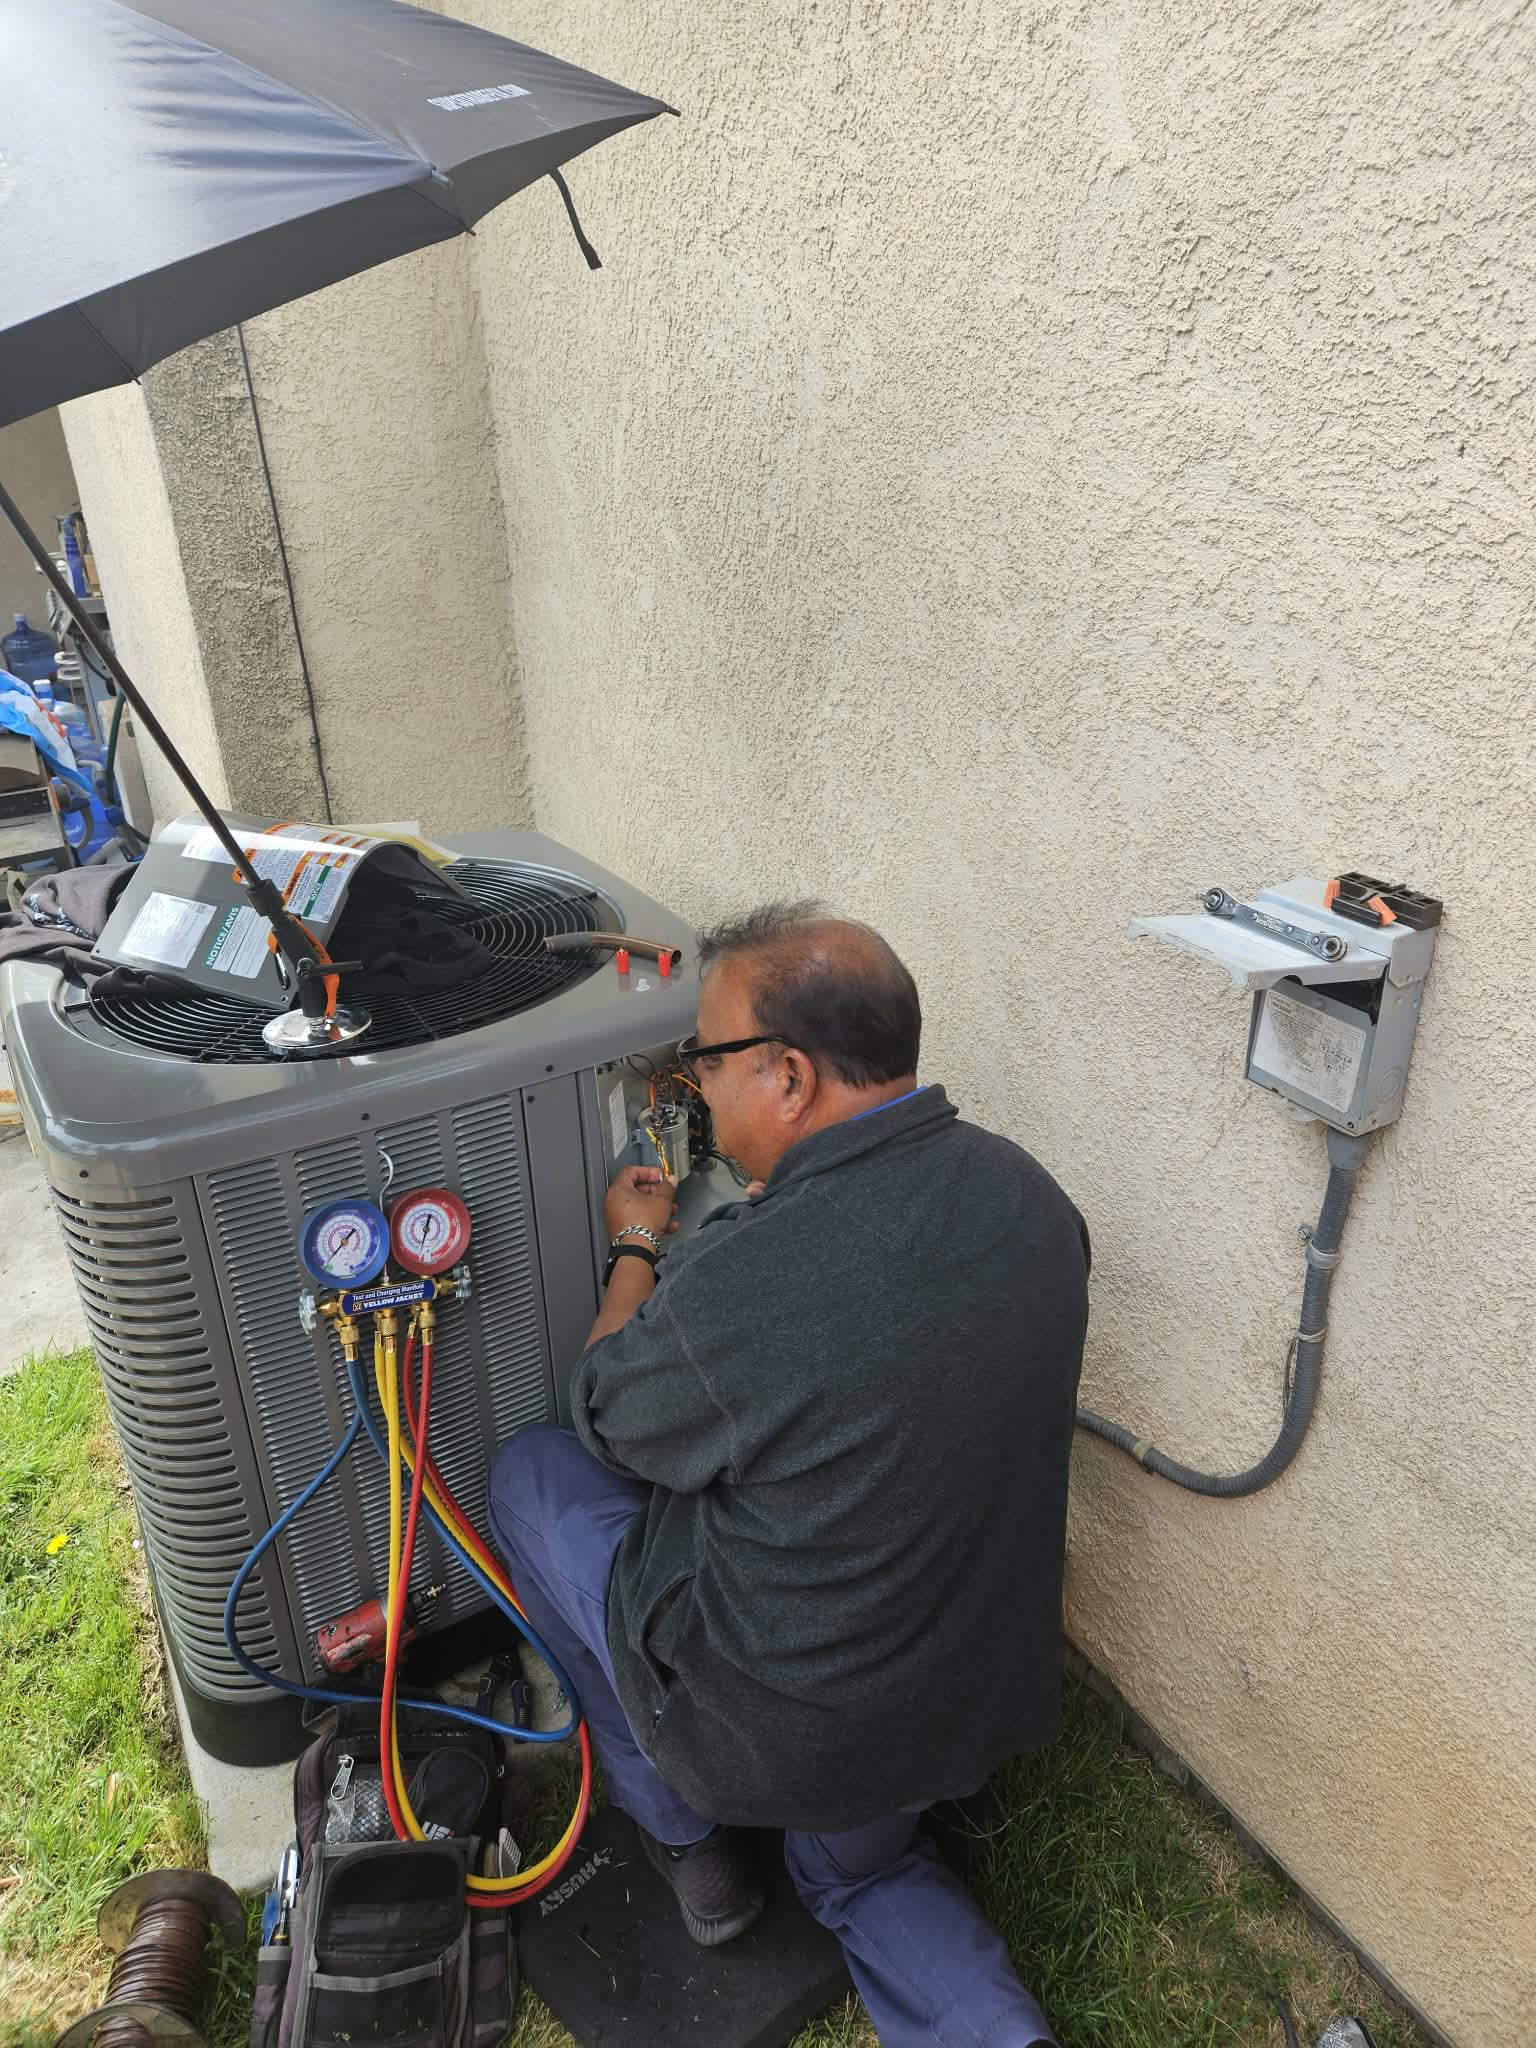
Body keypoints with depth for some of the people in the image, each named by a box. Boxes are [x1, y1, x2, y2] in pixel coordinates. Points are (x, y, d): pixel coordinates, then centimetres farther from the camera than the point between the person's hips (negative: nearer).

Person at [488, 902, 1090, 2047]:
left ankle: (684, 1837, 24)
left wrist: (636, 1248, 5)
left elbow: (605, 1420, -11)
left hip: (782, 1729, -6)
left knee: (531, 1473, 13)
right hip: (991, 1695, 7)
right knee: (862, 1876, 38)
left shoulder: (739, 1284, -34)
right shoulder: (1029, 1193, -13)